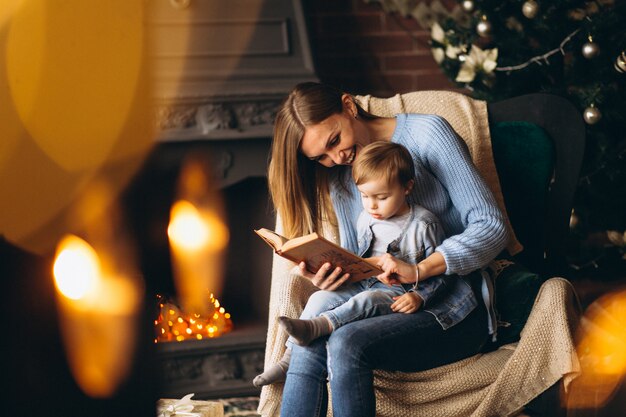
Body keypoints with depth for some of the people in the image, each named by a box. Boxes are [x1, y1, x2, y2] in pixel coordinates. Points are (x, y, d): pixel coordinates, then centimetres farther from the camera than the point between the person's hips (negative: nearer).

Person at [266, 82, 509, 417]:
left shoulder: (426, 133, -5)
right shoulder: (338, 178, 14)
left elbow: (492, 226, -12)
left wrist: (418, 270, -25)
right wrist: (329, 279, -13)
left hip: (455, 313, -5)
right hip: (392, 305, 5)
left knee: (346, 342, -32)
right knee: (311, 342, -27)